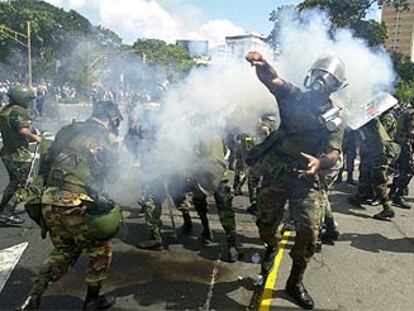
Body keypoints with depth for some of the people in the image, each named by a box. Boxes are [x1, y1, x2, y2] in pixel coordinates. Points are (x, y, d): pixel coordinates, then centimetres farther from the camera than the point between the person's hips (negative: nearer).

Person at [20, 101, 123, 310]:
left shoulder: (67, 130, 16)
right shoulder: (109, 139, 1)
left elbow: (47, 163, 17)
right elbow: (107, 175, 6)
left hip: (49, 203, 6)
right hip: (76, 205, -6)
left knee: (63, 250, 26)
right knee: (100, 248, 18)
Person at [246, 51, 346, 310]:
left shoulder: (335, 120, 2)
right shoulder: (295, 97, 1)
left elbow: (334, 154, -8)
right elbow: (272, 79, -15)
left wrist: (319, 162, -32)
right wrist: (261, 63, -38)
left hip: (305, 179, 0)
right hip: (274, 174, 0)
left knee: (310, 229, -9)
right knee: (266, 223, 10)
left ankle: (295, 283, 12)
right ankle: (272, 248, 47)